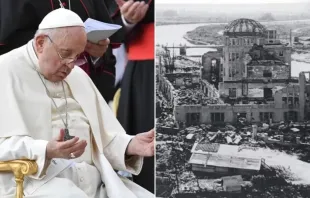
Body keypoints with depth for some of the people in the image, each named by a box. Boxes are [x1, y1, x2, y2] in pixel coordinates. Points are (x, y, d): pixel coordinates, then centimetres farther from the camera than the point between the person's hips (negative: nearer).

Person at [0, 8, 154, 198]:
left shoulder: (78, 75, 22)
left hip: (92, 176, 6)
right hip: (35, 178, -6)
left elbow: (104, 136, 18)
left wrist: (131, 145, -3)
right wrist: (46, 151, -27)